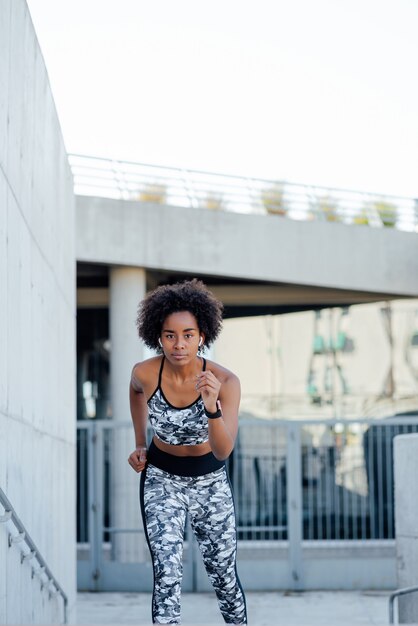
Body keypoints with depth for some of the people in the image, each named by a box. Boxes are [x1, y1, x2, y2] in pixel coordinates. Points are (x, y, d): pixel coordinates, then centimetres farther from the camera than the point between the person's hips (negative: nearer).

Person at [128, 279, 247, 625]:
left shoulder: (225, 382, -23)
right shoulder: (145, 373, -18)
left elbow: (223, 451, -31)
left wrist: (212, 407, -47)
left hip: (210, 479, 0)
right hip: (161, 478, 0)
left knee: (224, 576, 8)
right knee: (167, 574, -15)